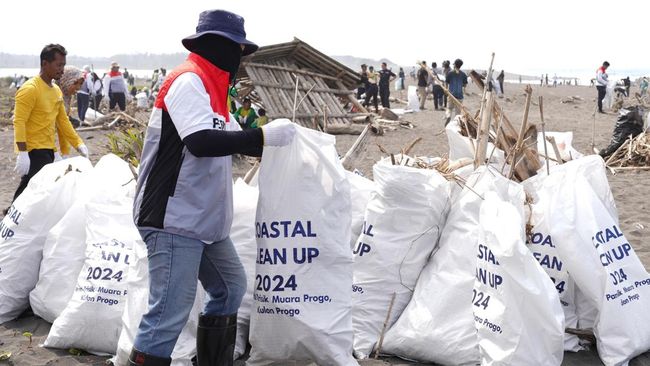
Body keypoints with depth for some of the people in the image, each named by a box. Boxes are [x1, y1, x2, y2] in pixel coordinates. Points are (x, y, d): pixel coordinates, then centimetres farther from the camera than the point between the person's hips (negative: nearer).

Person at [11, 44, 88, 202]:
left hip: (48, 149, 8)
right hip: (33, 150, -8)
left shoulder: (57, 90, 13)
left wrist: (78, 144, 12)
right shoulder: (30, 89, -14)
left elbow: (63, 120, 19)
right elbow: (19, 122, -18)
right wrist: (22, 153, -25)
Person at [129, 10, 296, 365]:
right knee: (170, 313, -11)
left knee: (231, 287, 19)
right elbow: (201, 142, -28)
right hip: (174, 220, -11)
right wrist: (264, 135, -25)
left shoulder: (209, 86, 17)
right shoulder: (188, 81, -14)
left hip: (203, 219, 11)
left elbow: (229, 139, 25)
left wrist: (275, 141, 14)